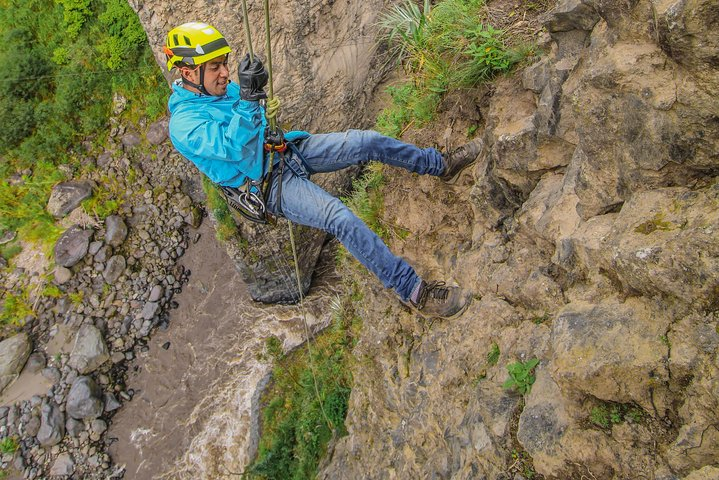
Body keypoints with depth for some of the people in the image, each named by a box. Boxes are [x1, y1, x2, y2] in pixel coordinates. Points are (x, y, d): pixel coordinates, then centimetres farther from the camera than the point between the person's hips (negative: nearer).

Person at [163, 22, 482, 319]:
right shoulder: (183, 123, -18)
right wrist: (248, 99, -44)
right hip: (271, 185, -8)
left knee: (366, 141, -6)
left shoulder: (224, 89, 6)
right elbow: (235, 148, -34)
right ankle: (415, 294, -23)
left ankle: (442, 165, 12)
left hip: (287, 150, 8)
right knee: (340, 218, -29)